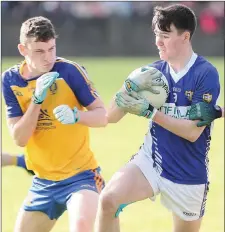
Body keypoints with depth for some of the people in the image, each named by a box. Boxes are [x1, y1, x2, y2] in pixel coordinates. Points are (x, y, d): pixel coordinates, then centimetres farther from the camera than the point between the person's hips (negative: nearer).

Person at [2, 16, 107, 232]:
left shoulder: (68, 70, -13)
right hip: (43, 181, 5)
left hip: (80, 175, -5)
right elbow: (19, 138, -9)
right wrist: (37, 99, -22)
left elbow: (102, 116, -9)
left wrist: (75, 115, -30)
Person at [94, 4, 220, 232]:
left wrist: (149, 112, -24)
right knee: (108, 199, -23)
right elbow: (111, 117, 0)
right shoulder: (152, 72, 0)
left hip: (189, 176, -3)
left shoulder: (206, 74, -13)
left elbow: (193, 131, -18)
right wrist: (127, 91, -21)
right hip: (150, 162, 3)